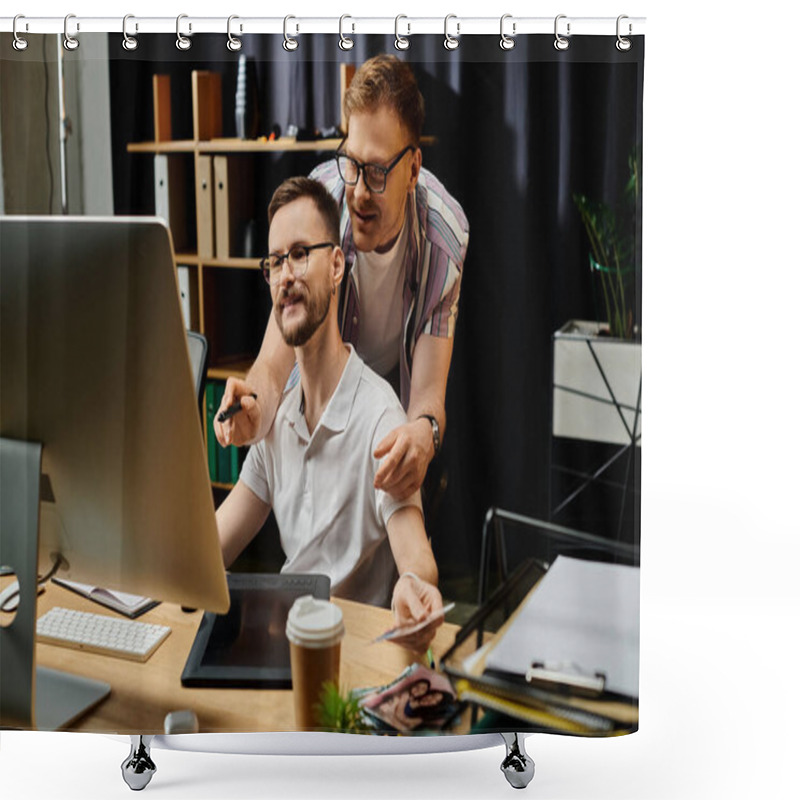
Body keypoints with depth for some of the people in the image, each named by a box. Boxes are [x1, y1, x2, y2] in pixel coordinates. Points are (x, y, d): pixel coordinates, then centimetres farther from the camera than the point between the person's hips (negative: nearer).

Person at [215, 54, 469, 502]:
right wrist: (257, 409, -57)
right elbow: (273, 364, -31)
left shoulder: (445, 236, -27)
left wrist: (424, 431, -56)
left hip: (398, 381, 1)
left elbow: (428, 394, -30)